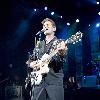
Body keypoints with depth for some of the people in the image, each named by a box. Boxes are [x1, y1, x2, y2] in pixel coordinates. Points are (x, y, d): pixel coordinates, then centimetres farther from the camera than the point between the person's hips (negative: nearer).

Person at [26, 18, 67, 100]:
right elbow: (29, 61, 22)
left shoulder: (60, 43, 5)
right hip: (39, 81, 5)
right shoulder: (39, 45, 19)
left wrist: (62, 52, -36)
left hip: (55, 81, -4)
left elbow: (62, 59, -13)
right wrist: (33, 64, -2)